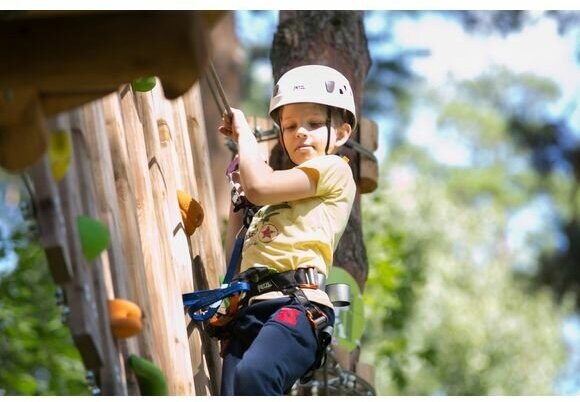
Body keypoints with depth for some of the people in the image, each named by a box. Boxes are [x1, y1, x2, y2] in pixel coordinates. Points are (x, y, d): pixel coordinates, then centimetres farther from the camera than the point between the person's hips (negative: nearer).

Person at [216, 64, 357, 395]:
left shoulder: (333, 169, 7)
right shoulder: (285, 190, 34)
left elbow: (259, 186, -6)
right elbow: (238, 246, 34)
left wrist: (244, 132, 9)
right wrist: (238, 194, 28)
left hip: (296, 305, -8)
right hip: (250, 308, 8)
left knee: (253, 374, -36)